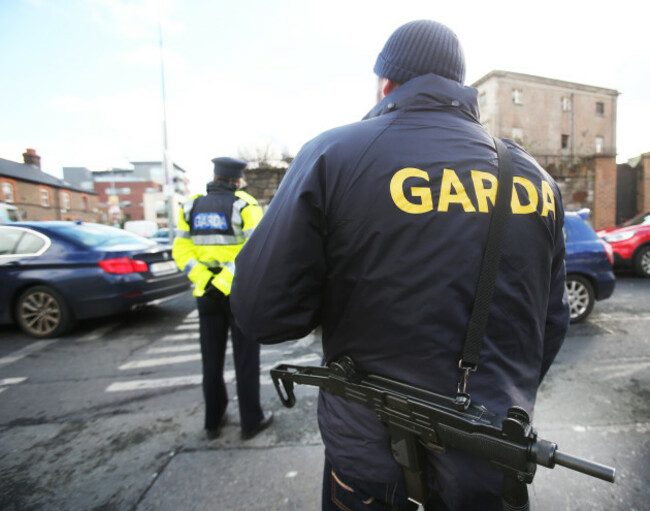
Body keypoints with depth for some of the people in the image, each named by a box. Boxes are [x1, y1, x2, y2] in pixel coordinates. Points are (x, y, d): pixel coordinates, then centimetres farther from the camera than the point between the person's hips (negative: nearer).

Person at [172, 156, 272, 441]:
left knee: (212, 359, 16)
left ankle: (213, 421, 29)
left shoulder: (192, 207, 6)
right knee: (246, 359, 7)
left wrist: (204, 279, -7)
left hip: (208, 293, 4)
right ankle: (251, 420, 19)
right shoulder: (244, 206, -9)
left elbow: (181, 250, -1)